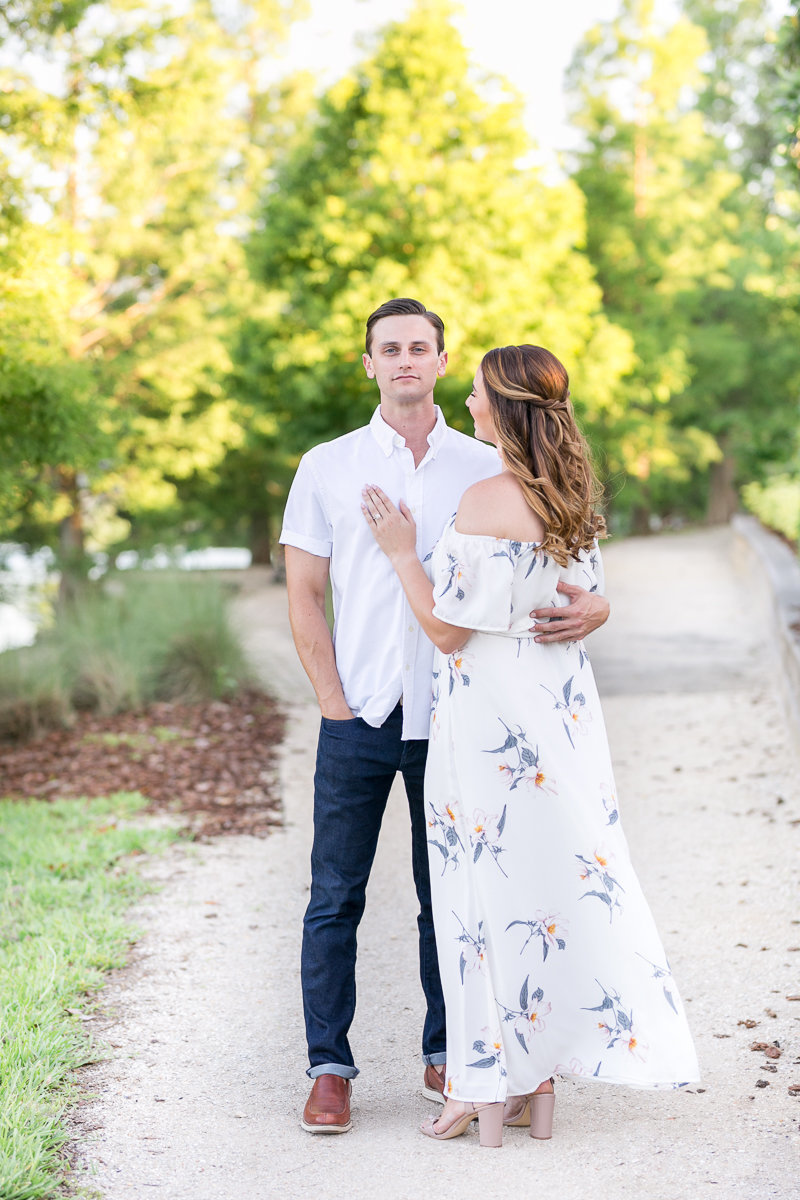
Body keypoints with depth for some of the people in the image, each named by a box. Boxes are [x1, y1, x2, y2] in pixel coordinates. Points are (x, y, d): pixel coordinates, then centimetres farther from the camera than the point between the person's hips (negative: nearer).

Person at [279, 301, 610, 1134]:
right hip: (358, 719, 0)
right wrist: (334, 703, -4)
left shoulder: (486, 469, 5)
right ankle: (329, 1066, 11)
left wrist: (593, 606, -21)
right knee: (335, 896, 1)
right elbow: (303, 597, 4)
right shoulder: (326, 468, 5)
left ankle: (445, 1052, 22)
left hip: (451, 719, 1)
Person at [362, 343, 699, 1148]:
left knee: (489, 885, 2)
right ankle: (537, 1085, 20)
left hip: (494, 718, -8)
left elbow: (447, 628, -16)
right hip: (558, 710, 8)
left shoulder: (487, 500, -17)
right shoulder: (569, 497, 7)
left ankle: (488, 1089, 11)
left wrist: (402, 552, -6)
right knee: (555, 875, 11)